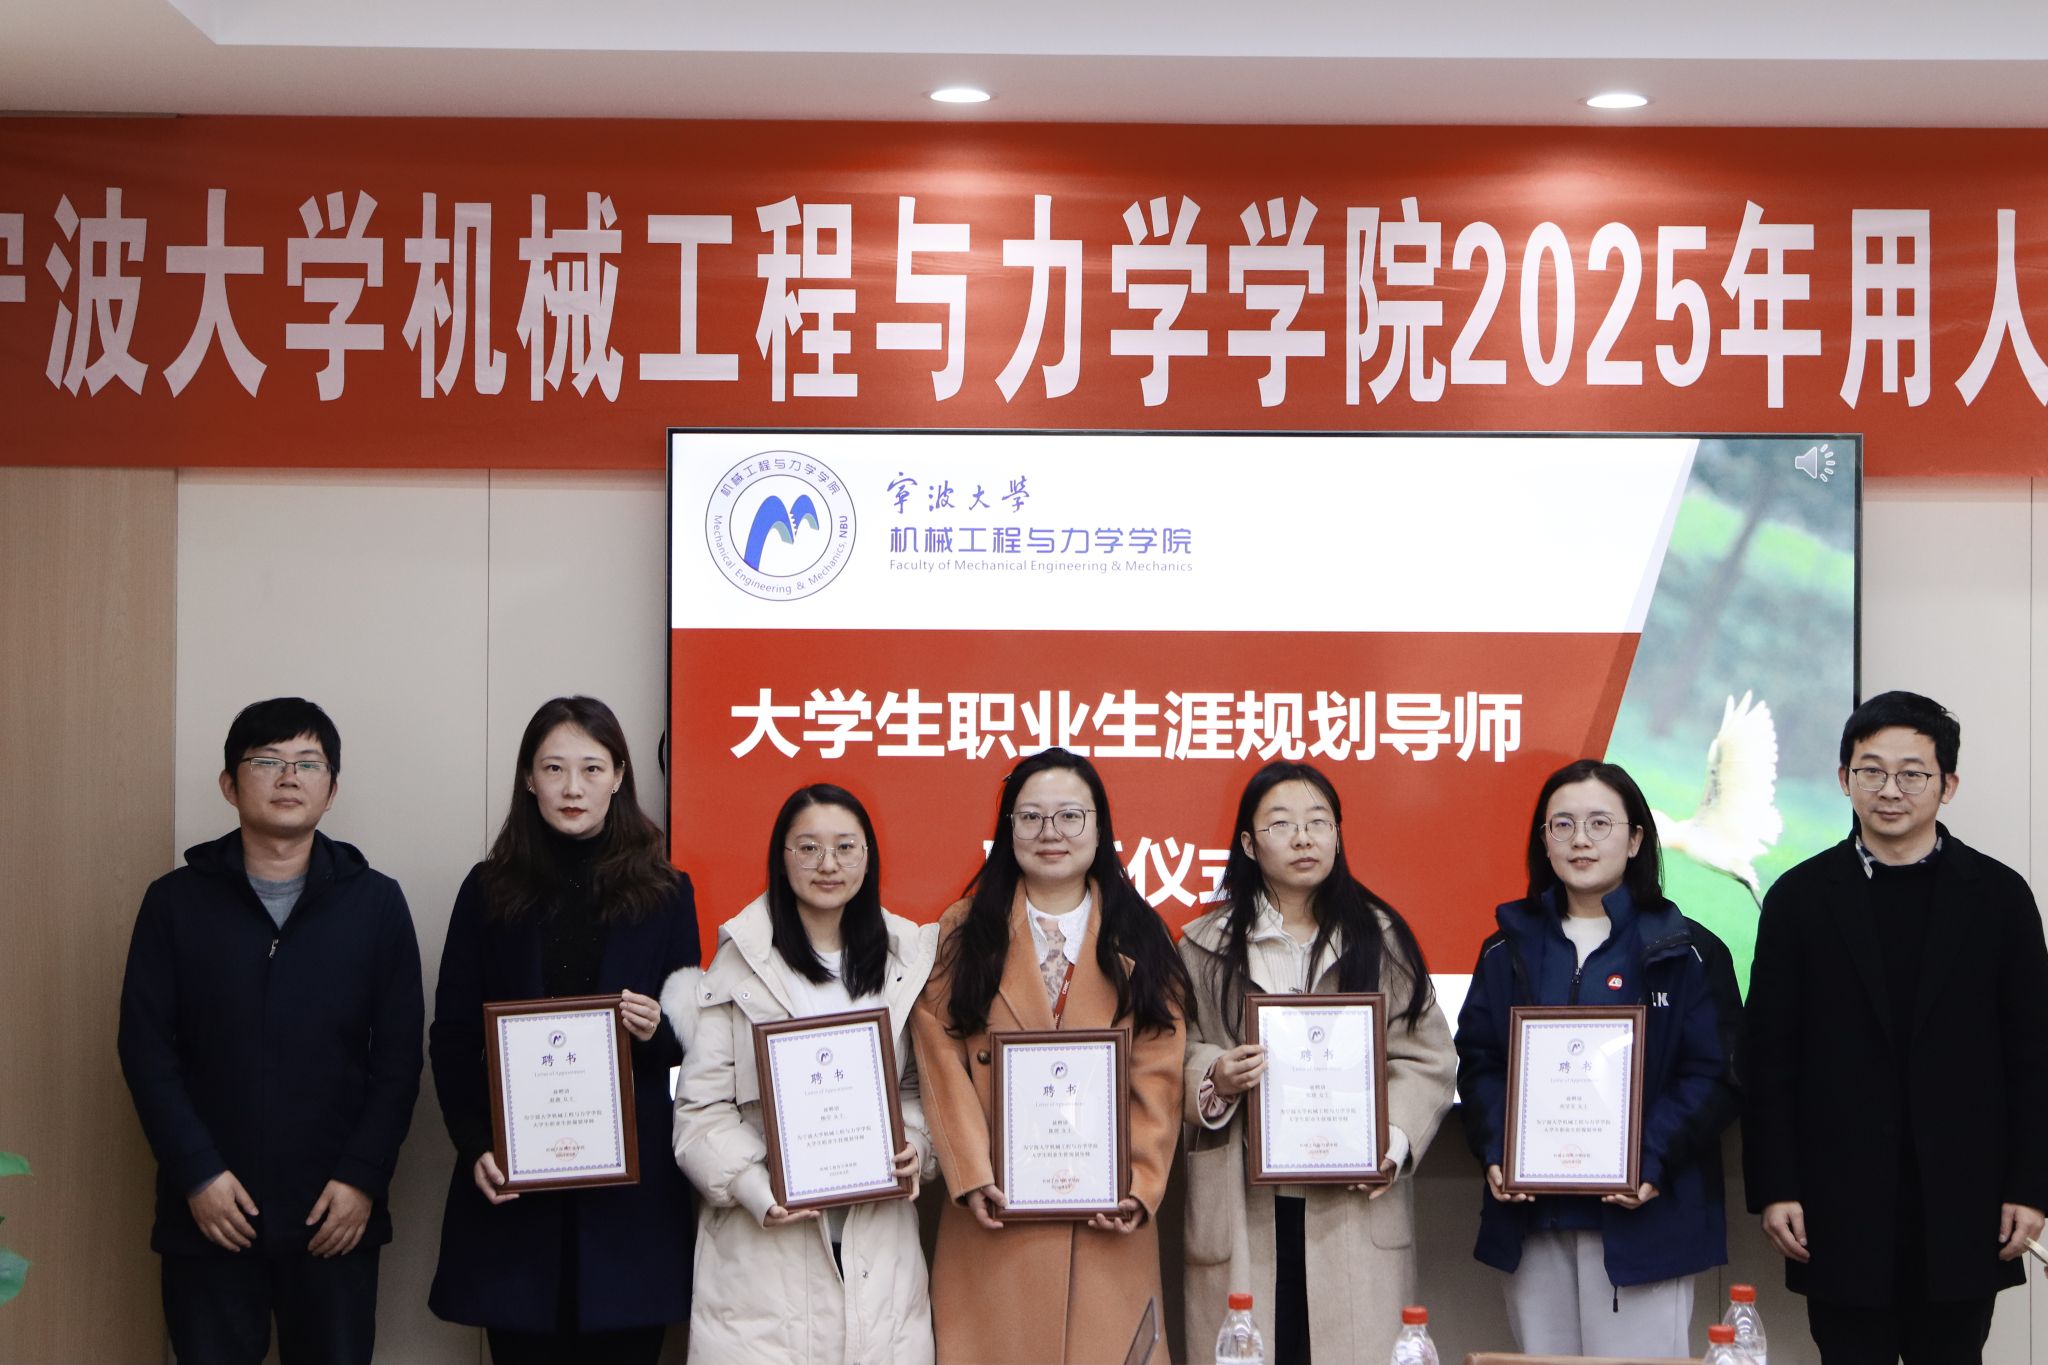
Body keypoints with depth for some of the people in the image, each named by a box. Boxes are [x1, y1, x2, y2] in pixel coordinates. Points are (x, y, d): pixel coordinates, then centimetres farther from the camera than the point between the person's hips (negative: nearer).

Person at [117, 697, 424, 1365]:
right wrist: (197, 1173, -9)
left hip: (336, 1214, 0)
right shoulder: (176, 901, 4)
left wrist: (363, 1177, -7)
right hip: (210, 1214, 0)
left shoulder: (376, 902, 4)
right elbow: (146, 1048, 0)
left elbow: (398, 1057, 2)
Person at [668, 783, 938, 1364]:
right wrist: (755, 1189, -16)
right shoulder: (741, 961, 1)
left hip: (878, 1235, 3)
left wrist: (915, 1146, -5)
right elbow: (701, 1106, -3)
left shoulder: (906, 957, 11)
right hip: (764, 1239, -2)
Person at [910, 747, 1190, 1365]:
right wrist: (971, 1176, -11)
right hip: (996, 1214, 0)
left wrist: (1141, 1184, -8)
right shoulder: (962, 933, 7)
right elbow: (942, 1065, 0)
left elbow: (1159, 1076, 3)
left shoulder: (1139, 938, 9)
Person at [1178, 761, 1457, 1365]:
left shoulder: (1381, 939, 10)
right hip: (1243, 1209, 0)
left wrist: (1393, 1141, -9)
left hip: (1357, 1207, 0)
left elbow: (1428, 1059, 6)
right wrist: (1214, 1081, -13)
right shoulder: (1207, 946, 10)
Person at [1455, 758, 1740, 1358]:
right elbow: (1478, 1062, 9)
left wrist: (1653, 1160, -18)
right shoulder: (1510, 948, 12)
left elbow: (1713, 1076, -4)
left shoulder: (1687, 953, 1)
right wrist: (1495, 1151, -9)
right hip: (1531, 1216, 4)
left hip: (1640, 1213, -3)